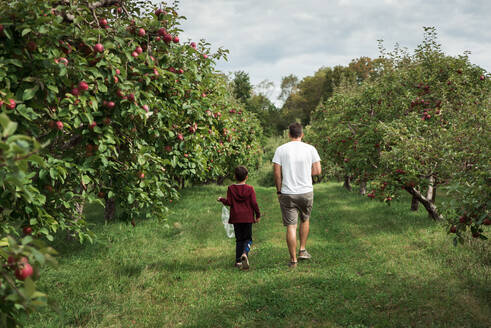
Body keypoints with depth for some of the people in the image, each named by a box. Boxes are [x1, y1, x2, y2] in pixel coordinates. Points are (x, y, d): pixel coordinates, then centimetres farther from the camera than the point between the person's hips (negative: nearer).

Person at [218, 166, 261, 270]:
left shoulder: (231, 188, -1)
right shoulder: (250, 189, -4)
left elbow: (229, 202, -6)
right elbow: (254, 203, -7)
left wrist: (221, 199, 14)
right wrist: (258, 215, 4)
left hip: (236, 218, 1)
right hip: (247, 218, -1)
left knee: (239, 239, 12)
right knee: (248, 238, 7)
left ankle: (238, 261, 6)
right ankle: (245, 253, -21)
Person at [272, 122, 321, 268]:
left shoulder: (281, 149, -3)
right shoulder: (310, 149, -1)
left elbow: (277, 172, -6)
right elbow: (317, 170, 0)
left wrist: (279, 191, 4)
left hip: (287, 194, -1)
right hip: (306, 192, 1)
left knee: (291, 226, 2)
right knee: (305, 219, 25)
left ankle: (293, 260, 4)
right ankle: (302, 250, 24)